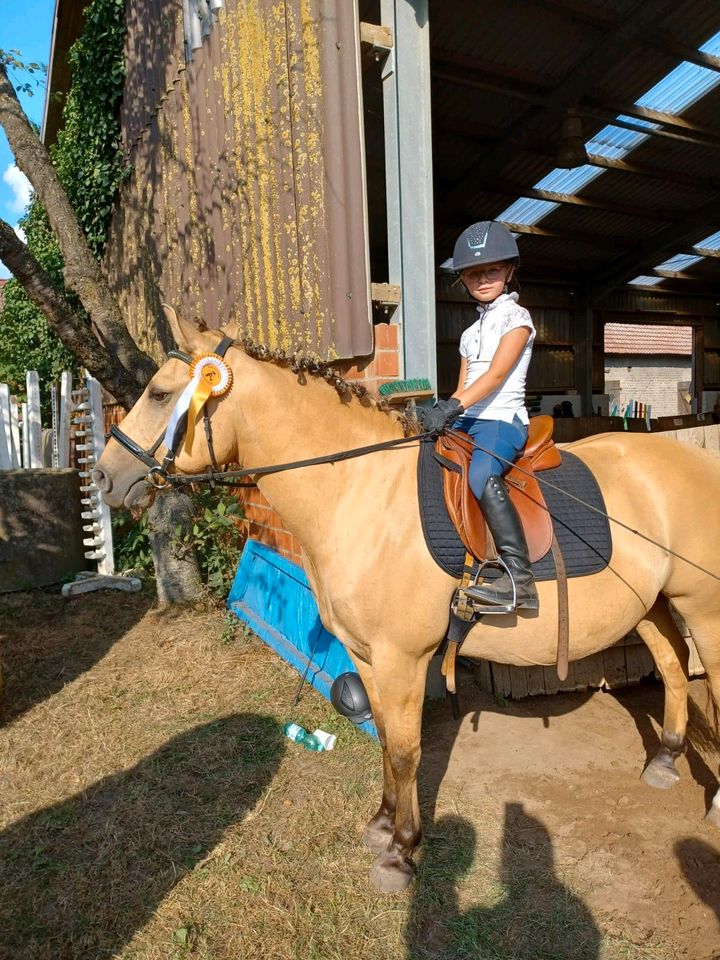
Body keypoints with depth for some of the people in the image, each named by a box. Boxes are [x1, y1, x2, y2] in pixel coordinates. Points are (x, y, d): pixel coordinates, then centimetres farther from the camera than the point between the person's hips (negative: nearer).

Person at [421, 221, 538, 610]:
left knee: (481, 476, -36)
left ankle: (519, 578, -39)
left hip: (503, 419, -8)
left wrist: (451, 406, -27)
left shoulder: (517, 317, 2)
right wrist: (442, 413, -1)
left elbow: (497, 374, -14)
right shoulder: (471, 333, 24)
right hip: (466, 421, 9)